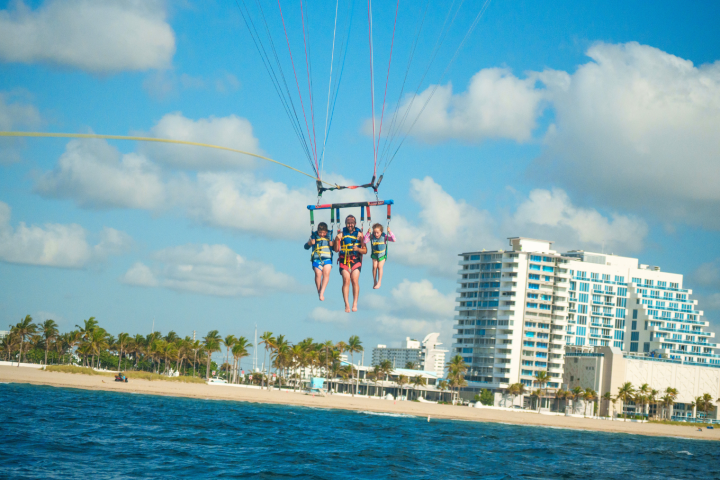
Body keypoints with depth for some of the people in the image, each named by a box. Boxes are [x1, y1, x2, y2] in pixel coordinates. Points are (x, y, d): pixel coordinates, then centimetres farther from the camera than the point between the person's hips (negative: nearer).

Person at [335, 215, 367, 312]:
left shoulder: (359, 234, 7)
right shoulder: (341, 234, 9)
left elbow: (365, 250, 6)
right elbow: (336, 250, 4)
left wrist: (357, 249, -14)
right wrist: (337, 240, -11)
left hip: (356, 260, 0)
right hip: (344, 260, 0)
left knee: (355, 280, -16)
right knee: (346, 280, -16)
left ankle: (355, 304, -13)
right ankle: (347, 304, -17)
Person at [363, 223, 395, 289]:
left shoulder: (384, 236, -16)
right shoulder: (372, 236, -13)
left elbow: (393, 239, -20)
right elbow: (365, 241, -22)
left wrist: (390, 232, -32)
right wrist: (368, 233, -33)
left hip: (382, 254, -2)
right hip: (374, 254, 2)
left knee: (380, 266, -14)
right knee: (374, 266, -9)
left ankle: (379, 282, -6)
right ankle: (374, 281, 6)